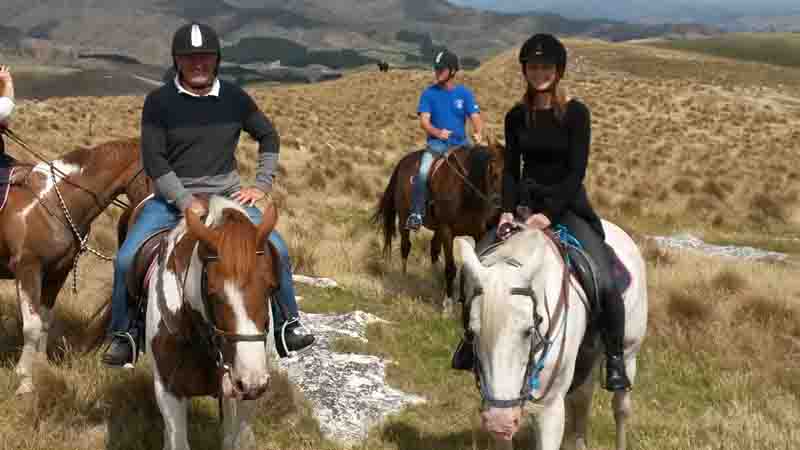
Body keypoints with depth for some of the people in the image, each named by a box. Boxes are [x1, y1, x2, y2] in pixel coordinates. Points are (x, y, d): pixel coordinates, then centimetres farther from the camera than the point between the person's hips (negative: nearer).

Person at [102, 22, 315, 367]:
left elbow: (268, 136, 16)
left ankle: (287, 326, 1)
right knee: (126, 260, -18)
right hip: (173, 197, -1)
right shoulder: (159, 102, -5)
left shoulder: (234, 98, 3)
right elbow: (153, 160, -9)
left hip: (227, 195, 1)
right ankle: (123, 335, 4)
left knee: (276, 250, -17)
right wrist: (186, 202, -18)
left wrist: (262, 185, 5)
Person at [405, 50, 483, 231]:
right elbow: (424, 120, -6)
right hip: (437, 143, -2)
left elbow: (475, 117, -2)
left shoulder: (464, 93, 5)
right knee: (423, 172, -27)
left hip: (461, 143, 2)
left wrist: (477, 133, -25)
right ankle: (416, 214, -23)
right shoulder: (429, 94, 3)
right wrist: (437, 132, -28)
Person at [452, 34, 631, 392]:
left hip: (567, 205, -4)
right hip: (526, 203, 4)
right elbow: (510, 170, 5)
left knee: (604, 282, -22)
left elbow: (576, 171, -12)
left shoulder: (576, 113, -7)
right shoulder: (516, 117, 5)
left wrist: (549, 214, -22)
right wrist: (507, 210, -12)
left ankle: (615, 359, -4)